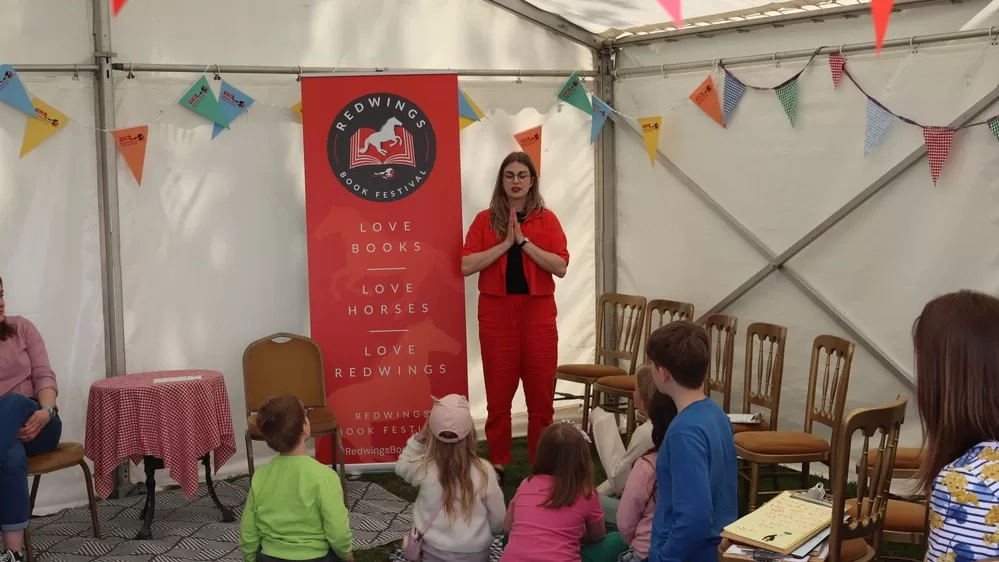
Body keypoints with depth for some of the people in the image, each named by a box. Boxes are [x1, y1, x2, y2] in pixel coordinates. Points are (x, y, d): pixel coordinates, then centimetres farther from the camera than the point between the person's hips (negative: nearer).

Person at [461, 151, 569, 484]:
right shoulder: (485, 220, 4)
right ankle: (497, 464, 18)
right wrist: (505, 244, -14)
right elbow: (466, 266, -7)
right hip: (497, 313, 0)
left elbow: (561, 267, -7)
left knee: (541, 394, 5)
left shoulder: (547, 220, 5)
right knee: (498, 394, 5)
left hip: (538, 313, 0)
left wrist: (524, 242, -14)